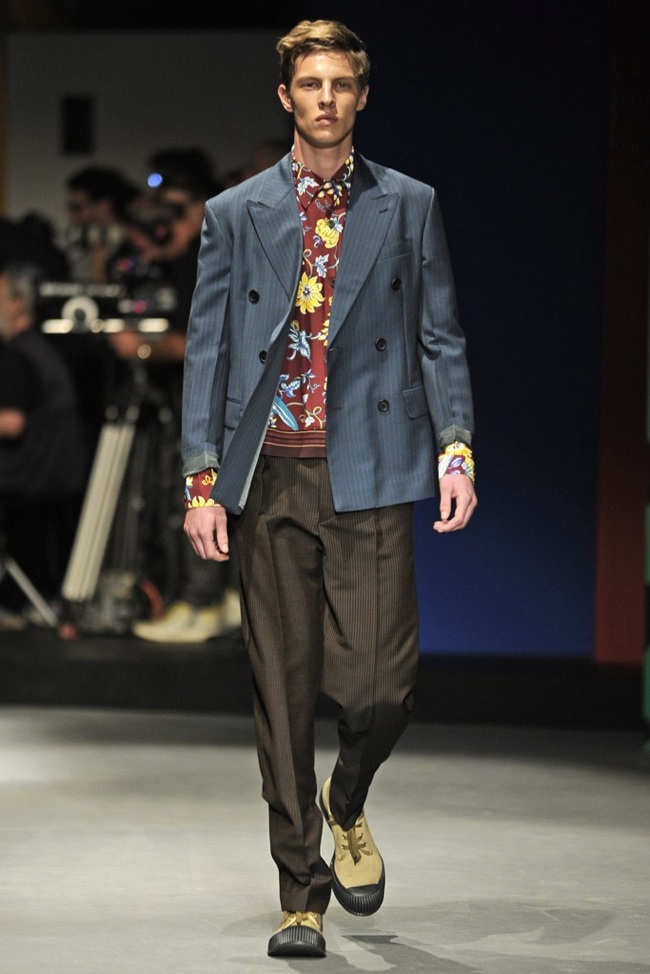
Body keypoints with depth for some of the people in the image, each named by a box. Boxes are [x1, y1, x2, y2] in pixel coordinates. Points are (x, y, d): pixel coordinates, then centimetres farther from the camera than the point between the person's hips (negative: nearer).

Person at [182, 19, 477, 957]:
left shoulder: (410, 207, 10)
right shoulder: (235, 215, 10)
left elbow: (440, 338, 8)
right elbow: (207, 352, 8)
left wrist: (456, 449, -5)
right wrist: (202, 480, 0)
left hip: (371, 475, -1)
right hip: (269, 477, 1)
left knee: (379, 684, -9)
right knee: (283, 693, 3)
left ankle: (348, 806, 24)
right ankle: (301, 894, 12)